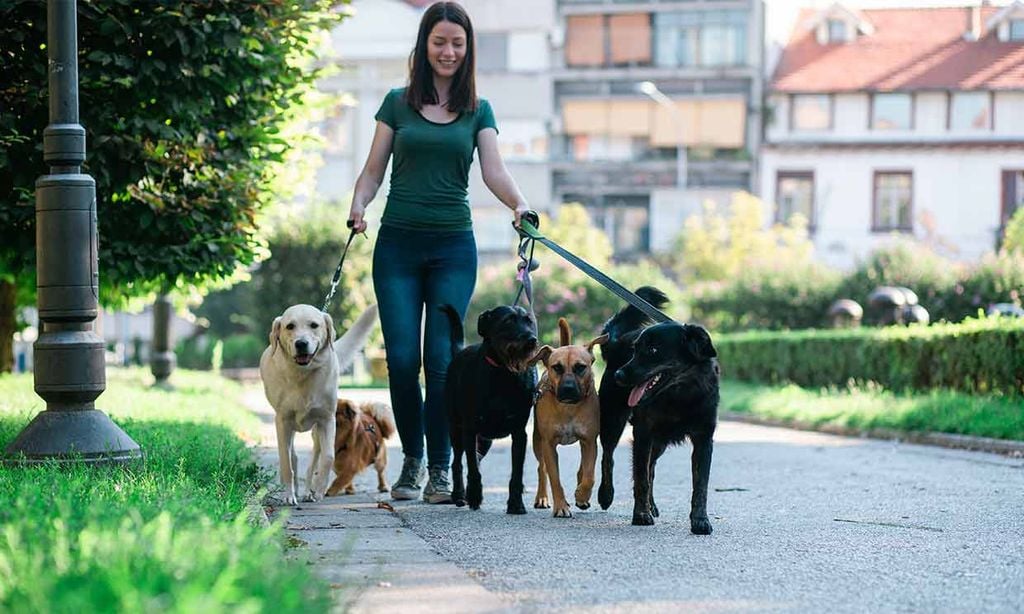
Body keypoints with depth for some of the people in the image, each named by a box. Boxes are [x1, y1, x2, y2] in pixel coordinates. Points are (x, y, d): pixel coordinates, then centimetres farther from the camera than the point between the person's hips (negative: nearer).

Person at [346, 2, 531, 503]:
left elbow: (493, 171, -3)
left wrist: (519, 204, -23)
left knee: (442, 358, -7)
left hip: (453, 246, 0)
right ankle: (412, 460, 11)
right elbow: (374, 169, 9)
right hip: (398, 243, 0)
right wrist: (359, 204, -12)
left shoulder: (478, 111, 9)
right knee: (402, 358, -5)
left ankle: (440, 469, 0)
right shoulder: (398, 103, 8)